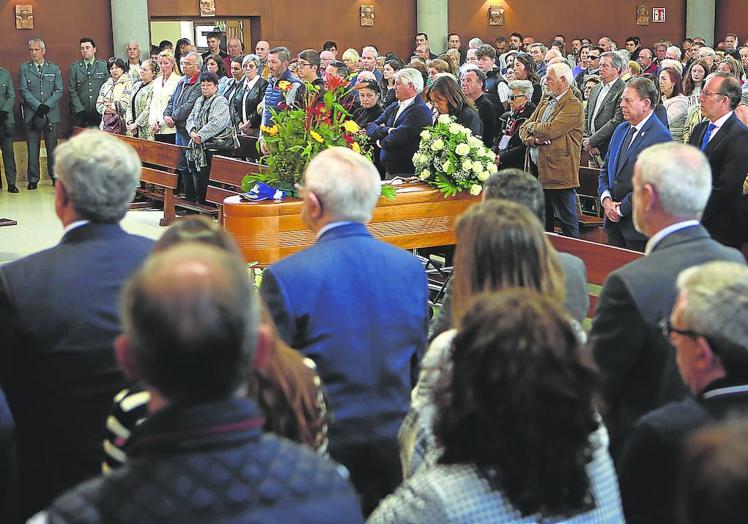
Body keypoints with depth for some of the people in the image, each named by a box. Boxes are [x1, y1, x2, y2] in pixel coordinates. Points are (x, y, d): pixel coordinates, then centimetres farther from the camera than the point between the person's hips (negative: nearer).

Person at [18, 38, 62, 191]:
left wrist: (47, 105, -10)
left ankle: (55, 176, 11)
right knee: (32, 148, 0)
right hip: (32, 114, 0)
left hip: (51, 114, 0)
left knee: (52, 147, 2)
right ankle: (33, 180, 5)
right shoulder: (24, 69, 8)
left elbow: (59, 91, 4)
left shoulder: (54, 69, 11)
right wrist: (38, 106, -13)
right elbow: (23, 91, -1)